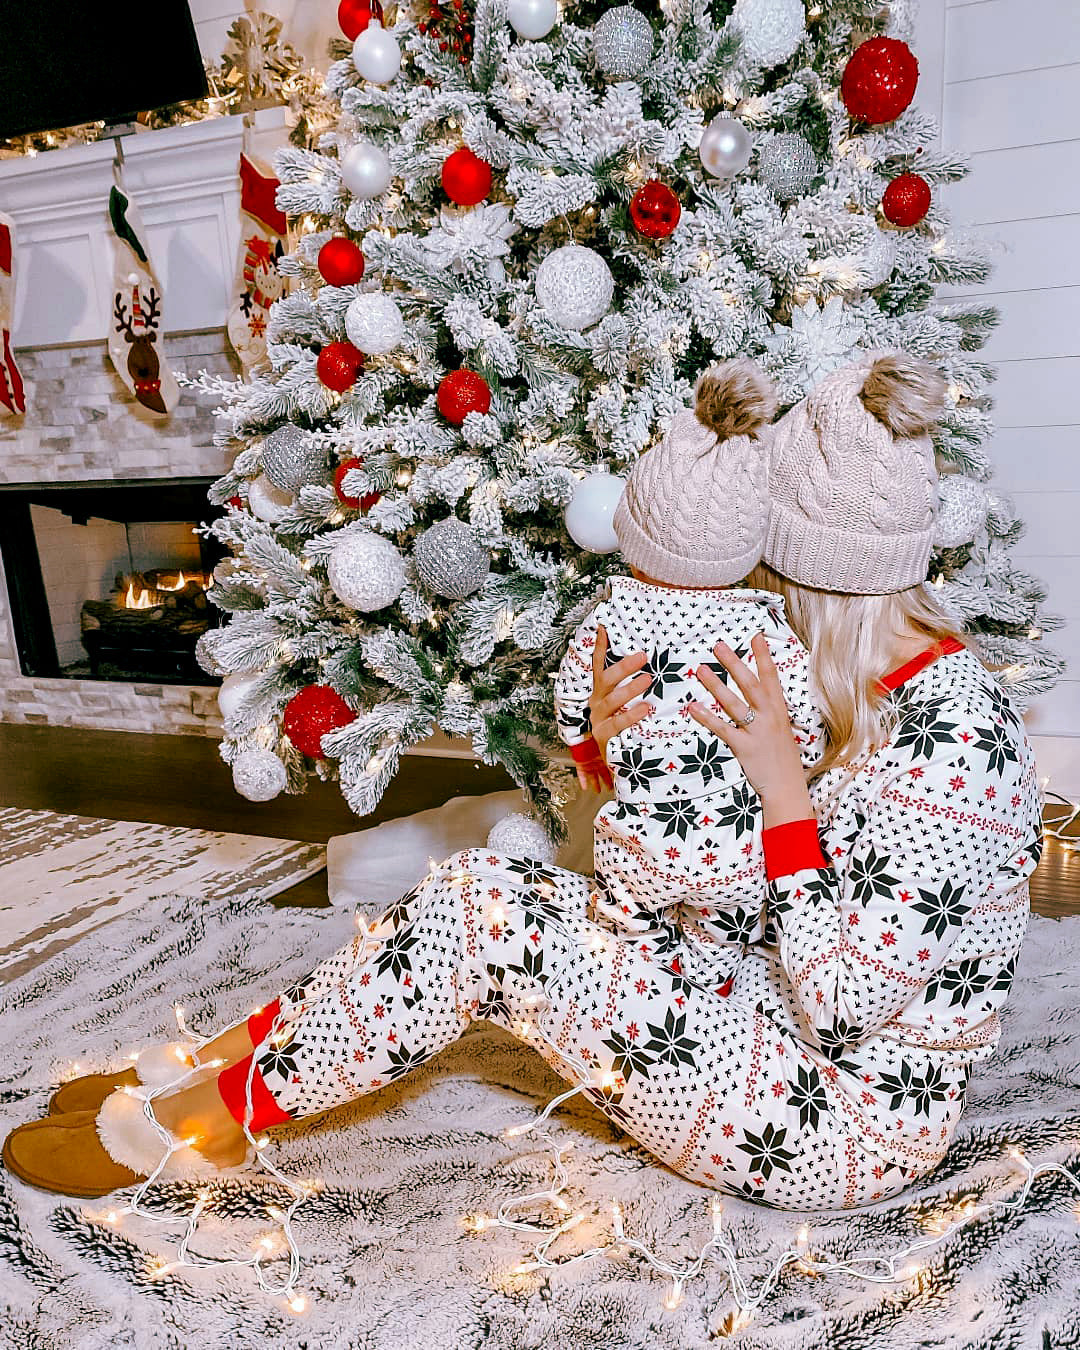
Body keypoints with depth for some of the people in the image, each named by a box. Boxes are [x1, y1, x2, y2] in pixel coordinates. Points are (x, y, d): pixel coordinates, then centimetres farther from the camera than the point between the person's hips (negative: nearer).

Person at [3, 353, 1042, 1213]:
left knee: (479, 916, -22)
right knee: (482, 887, -4)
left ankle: (192, 1121, 0)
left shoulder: (955, 750, -26)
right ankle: (192, 1068, 10)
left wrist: (781, 778, -29)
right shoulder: (869, 687, 2)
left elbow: (841, 1011, -25)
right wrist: (618, 744, -14)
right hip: (769, 999, 8)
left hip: (845, 1126, -8)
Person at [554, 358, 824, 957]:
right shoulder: (770, 628, -18)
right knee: (725, 953, 27)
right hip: (742, 861, 1)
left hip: (637, 851, 0)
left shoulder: (605, 623, -16)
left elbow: (571, 712, 0)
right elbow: (809, 738, -10)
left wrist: (591, 756, 22)